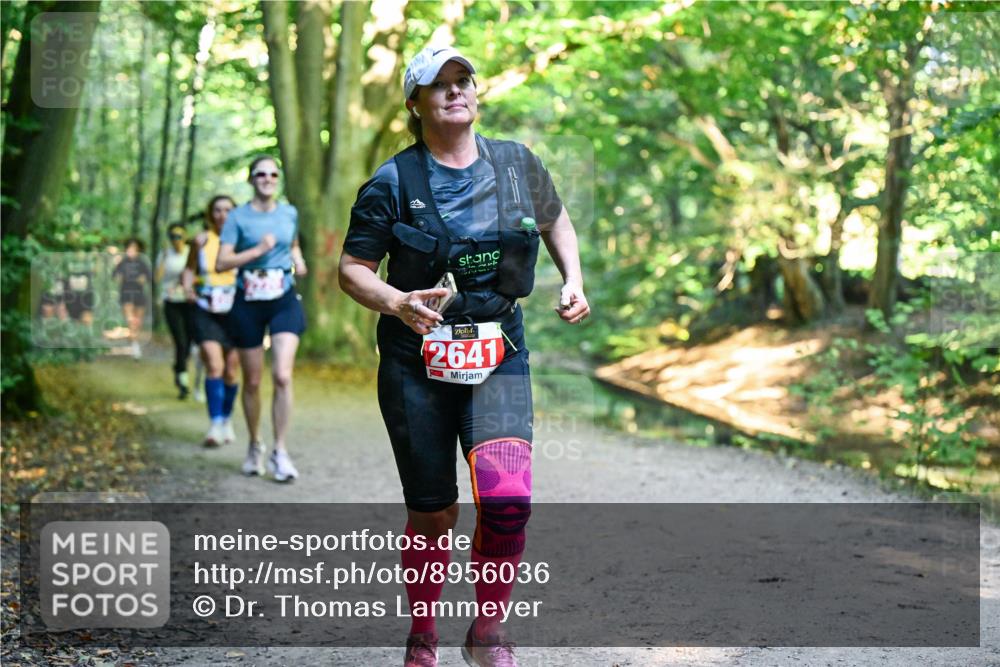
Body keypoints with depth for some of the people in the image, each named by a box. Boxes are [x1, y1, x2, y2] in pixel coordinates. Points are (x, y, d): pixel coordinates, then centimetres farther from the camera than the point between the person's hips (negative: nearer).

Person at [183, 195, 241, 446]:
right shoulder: (202, 240, 1)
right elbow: (189, 268, 11)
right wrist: (187, 287, -7)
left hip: (235, 312, 1)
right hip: (206, 311, -1)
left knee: (231, 371, 8)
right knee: (214, 366, -15)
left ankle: (227, 420, 28)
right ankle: (215, 426, -16)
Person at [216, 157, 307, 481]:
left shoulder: (289, 213, 8)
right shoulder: (238, 217, -2)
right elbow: (221, 263, -10)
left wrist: (298, 259, 7)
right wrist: (258, 250, -18)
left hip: (284, 301, 1)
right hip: (248, 303, -1)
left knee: (283, 376, -16)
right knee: (252, 382, 8)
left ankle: (280, 451, -9)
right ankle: (255, 446, 28)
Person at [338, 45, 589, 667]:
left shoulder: (517, 164, 5)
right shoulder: (392, 183, -4)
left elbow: (555, 220, 23)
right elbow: (352, 268, -1)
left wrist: (573, 281, 8)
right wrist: (397, 302, -20)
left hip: (498, 357, 1)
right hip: (416, 362, -1)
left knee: (508, 498, -19)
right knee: (433, 515, 4)